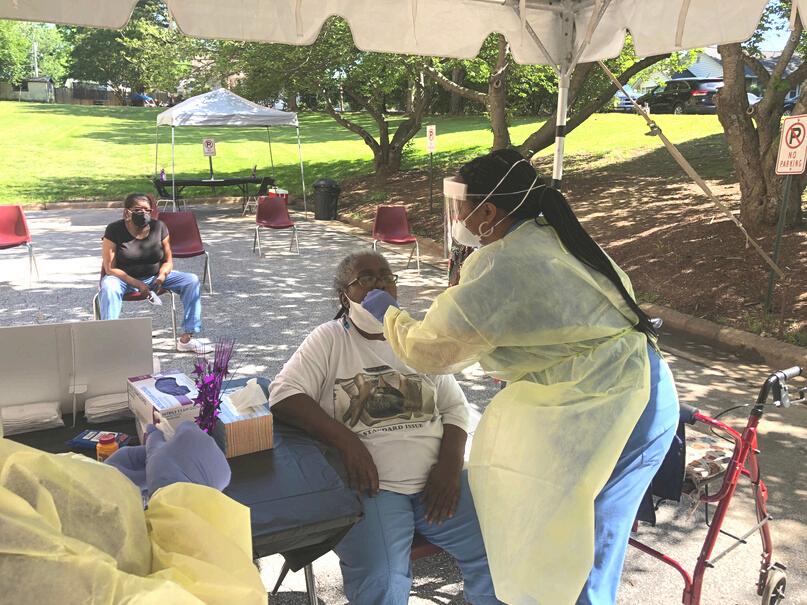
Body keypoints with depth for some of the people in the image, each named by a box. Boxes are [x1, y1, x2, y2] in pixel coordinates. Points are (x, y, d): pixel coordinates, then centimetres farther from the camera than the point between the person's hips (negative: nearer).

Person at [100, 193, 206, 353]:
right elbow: (110, 268, -14)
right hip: (124, 278, -3)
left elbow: (168, 261, 4)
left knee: (191, 280, -17)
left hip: (154, 277, 3)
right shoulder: (114, 230, -12)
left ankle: (187, 338, -19)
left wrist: (162, 276, -20)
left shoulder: (159, 227, -3)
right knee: (109, 287, -38)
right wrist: (137, 284, -26)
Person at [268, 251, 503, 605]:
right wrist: (345, 440, -17)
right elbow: (283, 395, -5)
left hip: (437, 479, 4)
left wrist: (450, 463, -6)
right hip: (370, 485, -3)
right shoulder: (328, 340, 6)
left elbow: (454, 406, 13)